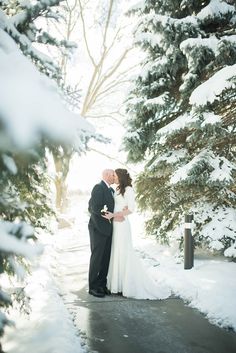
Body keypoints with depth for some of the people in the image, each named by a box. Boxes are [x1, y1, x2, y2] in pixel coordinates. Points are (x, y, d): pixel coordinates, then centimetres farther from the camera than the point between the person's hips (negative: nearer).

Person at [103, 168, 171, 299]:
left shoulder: (128, 189, -9)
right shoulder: (118, 190, 15)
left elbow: (131, 209, -14)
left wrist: (113, 215, -19)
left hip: (122, 225, -8)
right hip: (115, 225, 8)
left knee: (124, 254, -4)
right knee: (116, 254, 9)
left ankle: (129, 286, 4)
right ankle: (118, 284, 16)